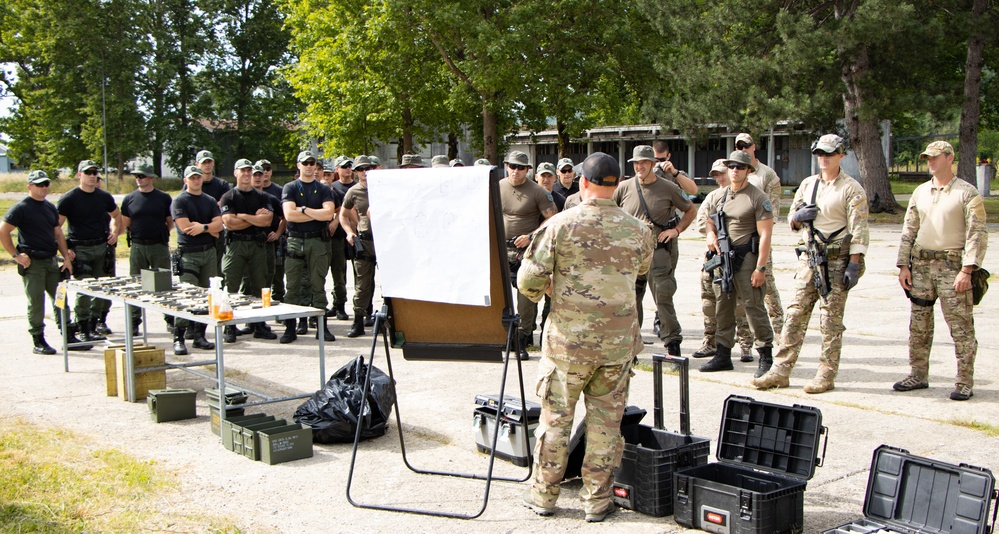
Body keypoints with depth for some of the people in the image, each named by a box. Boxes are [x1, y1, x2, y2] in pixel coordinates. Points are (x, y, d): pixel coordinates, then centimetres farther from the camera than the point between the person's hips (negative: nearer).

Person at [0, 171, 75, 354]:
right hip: (32, 263, -7)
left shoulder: (50, 208, 14)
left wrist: (66, 257, 10)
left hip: (51, 261, 7)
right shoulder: (21, 208, -7)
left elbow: (58, 234, 19)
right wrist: (16, 255, -13)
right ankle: (38, 342, 7)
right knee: (36, 304, -1)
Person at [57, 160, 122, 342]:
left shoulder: (104, 196, 9)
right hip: (80, 250, -5)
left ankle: (93, 326, 19)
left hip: (101, 247, 5)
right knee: (84, 290, -9)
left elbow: (116, 215, 27)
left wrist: (115, 232, 10)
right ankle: (84, 331, 0)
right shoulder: (69, 199, -6)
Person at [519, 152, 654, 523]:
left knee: (555, 417, 11)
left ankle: (544, 495, 21)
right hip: (619, 340, 2)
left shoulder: (560, 225, -9)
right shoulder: (638, 230, -1)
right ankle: (597, 500, 18)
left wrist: (545, 292, 12)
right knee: (606, 421, 10)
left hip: (568, 339, -2)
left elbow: (528, 280, -9)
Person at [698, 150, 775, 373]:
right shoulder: (719, 196, 13)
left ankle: (766, 356, 3)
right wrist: (711, 234, -1)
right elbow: (710, 221, 24)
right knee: (723, 308, 10)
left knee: (754, 307, -6)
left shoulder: (758, 198, -7)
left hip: (746, 258, -6)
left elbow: (765, 235, -11)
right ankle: (723, 355, 17)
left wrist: (760, 267, -16)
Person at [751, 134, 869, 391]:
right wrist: (799, 216, -3)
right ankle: (780, 370, 5)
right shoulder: (807, 184, 14)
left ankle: (826, 374, 6)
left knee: (831, 319, -1)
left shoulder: (851, 189, -4)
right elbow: (792, 218, 22)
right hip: (808, 257, 5)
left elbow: (859, 230, -9)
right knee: (795, 314, 3)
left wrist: (854, 265, -17)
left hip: (837, 261, -5)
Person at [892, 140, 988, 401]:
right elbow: (908, 231, 15)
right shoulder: (920, 192, 13)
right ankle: (918, 375, 20)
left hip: (953, 265, -5)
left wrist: (966, 270, -16)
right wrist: (903, 265, 6)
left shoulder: (968, 193, -3)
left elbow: (977, 234, -8)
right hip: (921, 265, 5)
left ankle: (965, 382, 4)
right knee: (919, 324, 9)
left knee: (961, 326, -3)